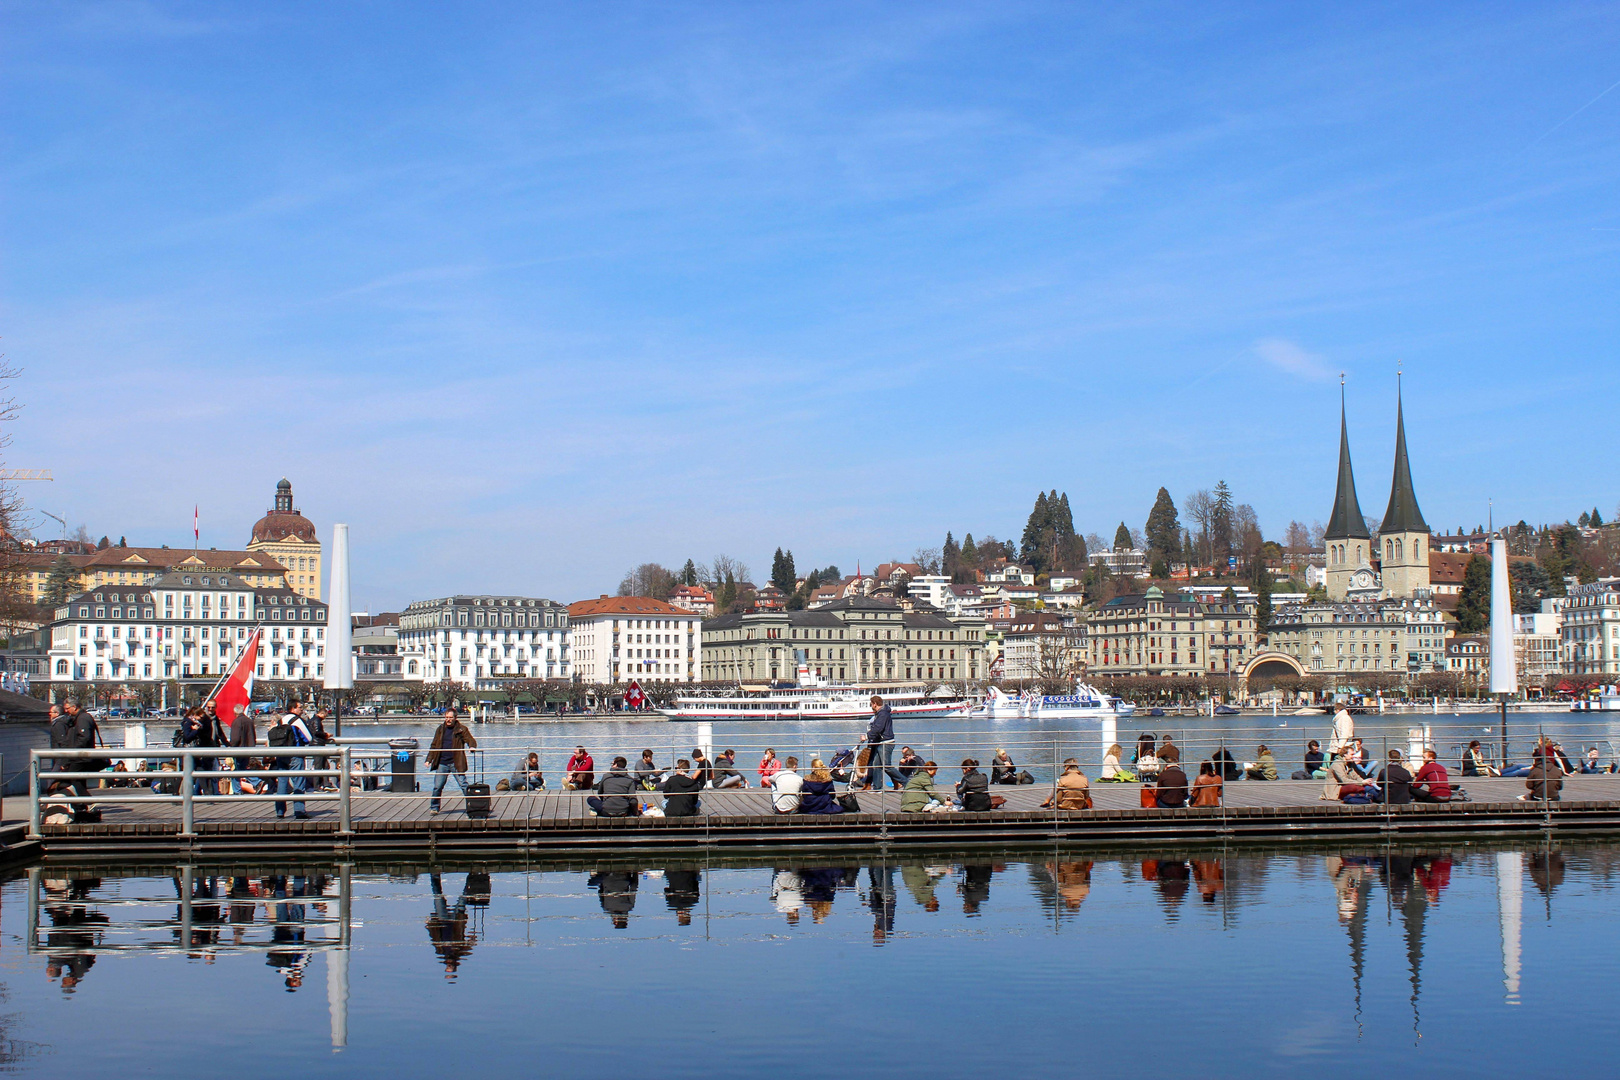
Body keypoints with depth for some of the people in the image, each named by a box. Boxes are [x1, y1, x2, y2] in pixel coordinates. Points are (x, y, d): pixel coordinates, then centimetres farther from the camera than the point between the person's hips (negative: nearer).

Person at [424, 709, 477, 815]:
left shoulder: (461, 729, 0)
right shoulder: (440, 729, 12)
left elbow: (471, 741, -5)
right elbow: (434, 746, 17)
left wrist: (472, 747, -28)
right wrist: (429, 759, 10)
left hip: (456, 763, -3)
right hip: (441, 763, 3)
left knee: (463, 785, -5)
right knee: (437, 786, 2)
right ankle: (434, 808, 16)